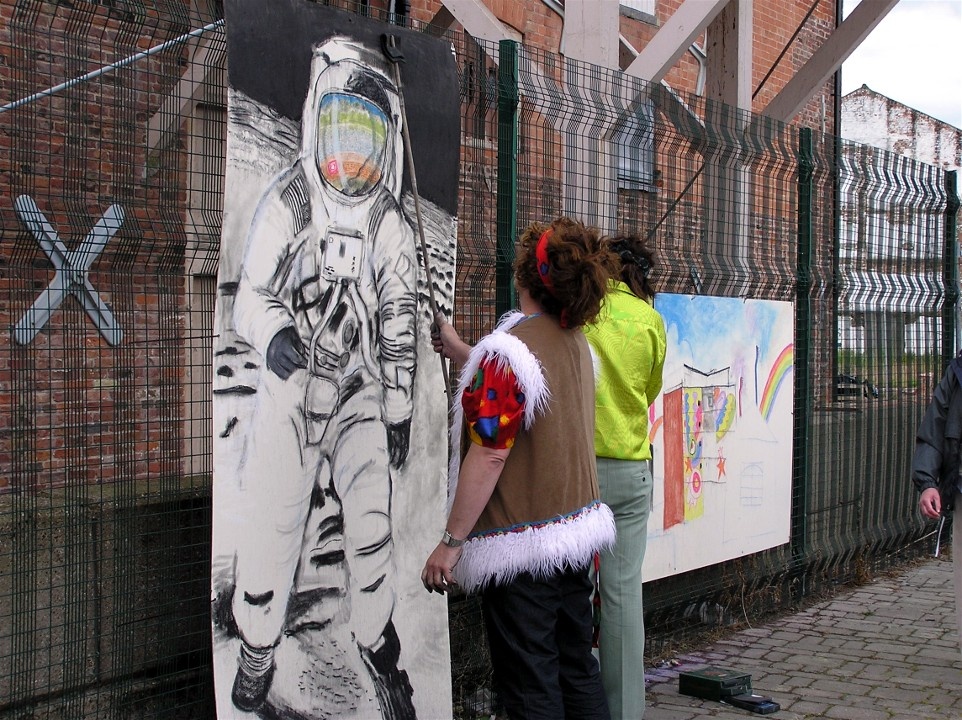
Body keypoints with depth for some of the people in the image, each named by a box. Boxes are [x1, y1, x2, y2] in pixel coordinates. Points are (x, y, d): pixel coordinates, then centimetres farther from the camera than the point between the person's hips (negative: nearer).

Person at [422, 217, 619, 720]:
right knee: (577, 671, 17)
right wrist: (458, 351, 33)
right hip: (575, 530, 8)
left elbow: (489, 455, -23)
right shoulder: (576, 343, 6)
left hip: (522, 546, -8)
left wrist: (451, 542, -18)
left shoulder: (509, 349, -20)